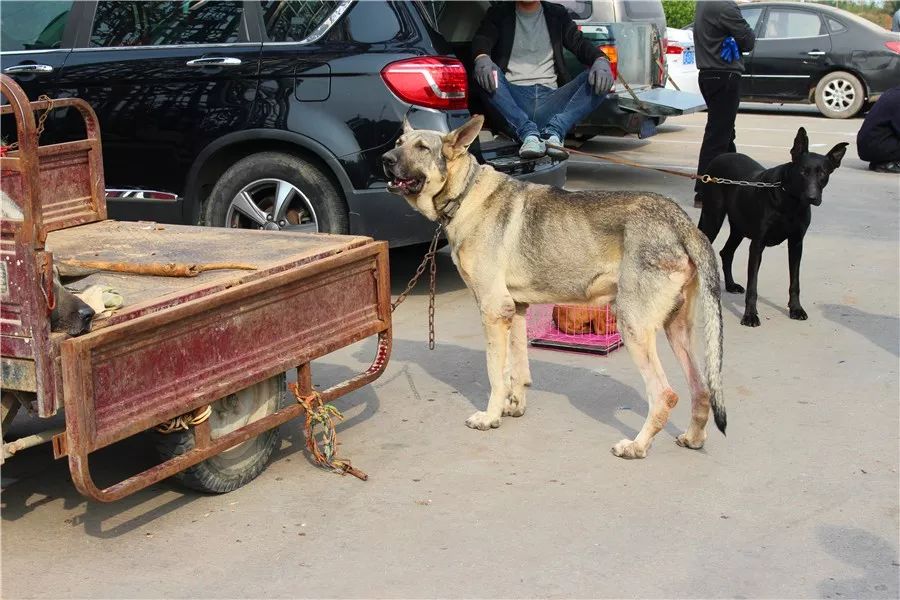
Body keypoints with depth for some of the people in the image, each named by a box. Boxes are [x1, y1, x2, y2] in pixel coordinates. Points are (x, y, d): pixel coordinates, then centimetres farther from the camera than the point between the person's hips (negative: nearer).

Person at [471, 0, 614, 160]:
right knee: (485, 74, -31)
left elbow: (580, 44, 7)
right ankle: (529, 133, -39)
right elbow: (481, 40, -3)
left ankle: (554, 131, -38)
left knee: (600, 80, -21)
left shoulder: (557, 15, 21)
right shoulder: (499, 14, 16)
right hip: (513, 99, -1)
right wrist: (482, 58, -29)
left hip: (549, 97, 1)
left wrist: (601, 60, -18)